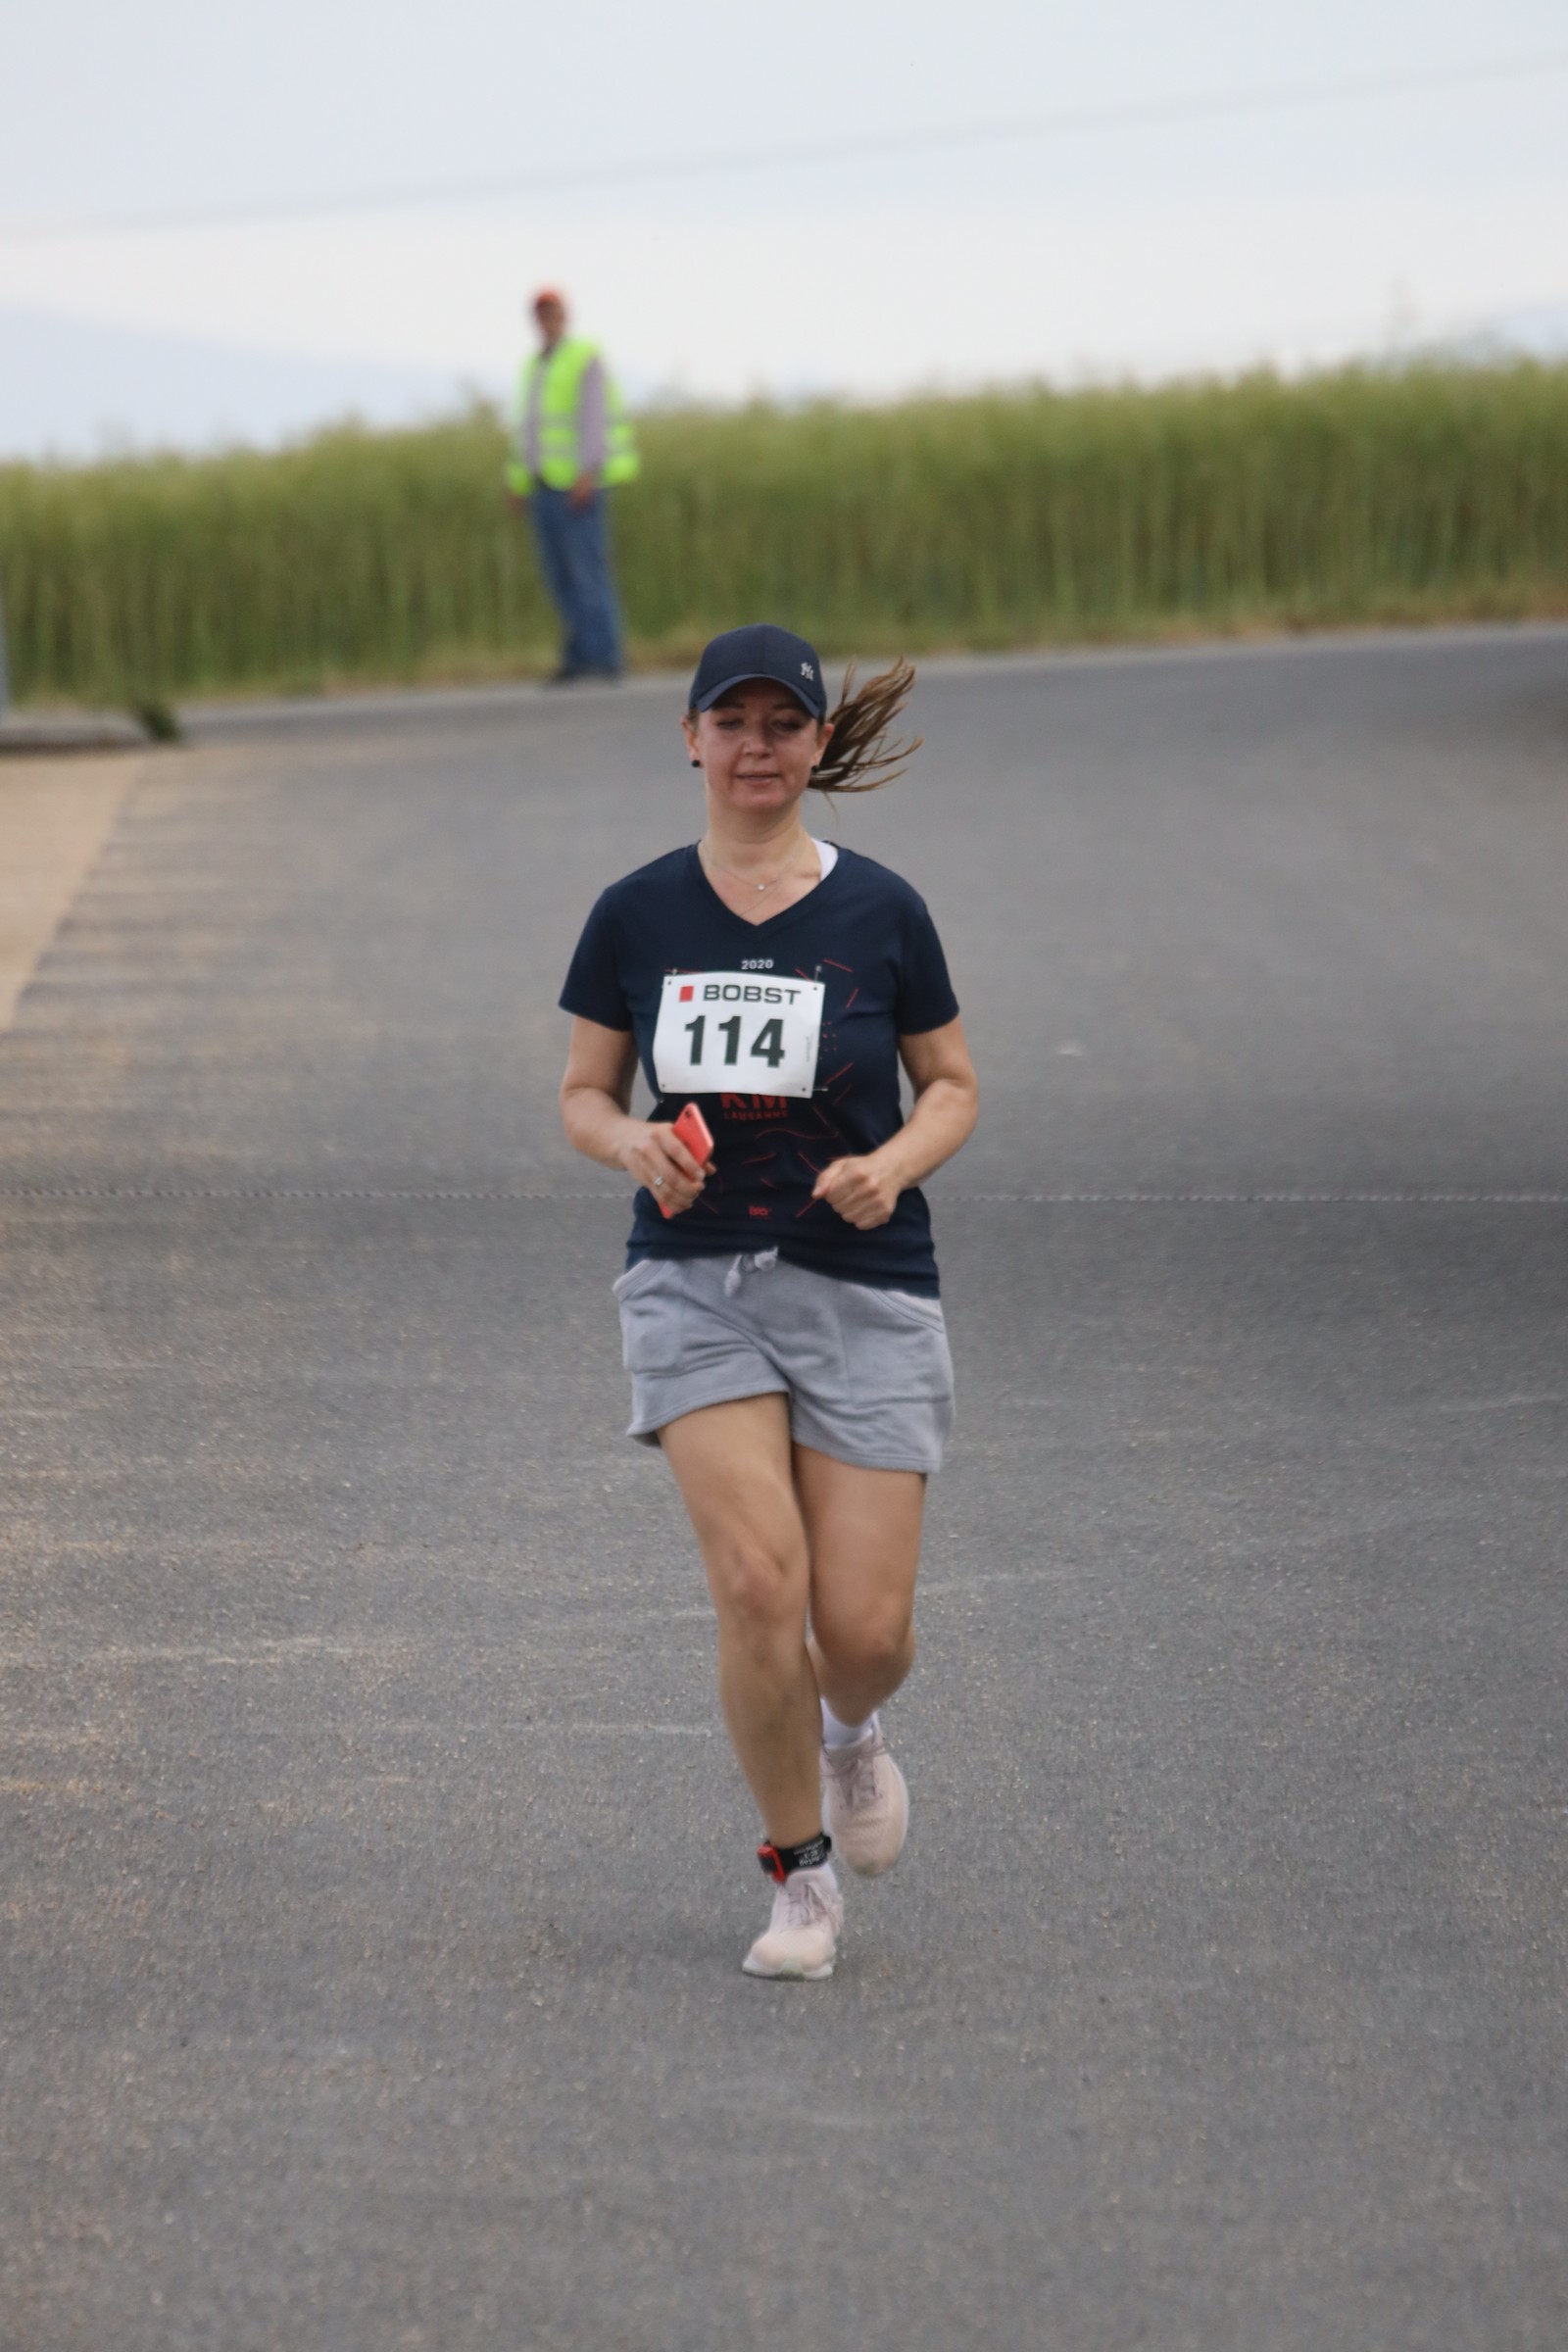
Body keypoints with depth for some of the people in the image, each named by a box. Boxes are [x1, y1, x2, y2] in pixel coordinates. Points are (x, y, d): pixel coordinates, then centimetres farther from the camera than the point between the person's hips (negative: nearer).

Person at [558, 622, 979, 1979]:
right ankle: (801, 1872, 3)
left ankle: (851, 1731, 34)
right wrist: (633, 1142, -12)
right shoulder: (637, 916, 2)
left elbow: (953, 1088, 8)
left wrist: (894, 1164, -12)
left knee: (864, 1627, -5)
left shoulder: (879, 912, 0)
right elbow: (583, 1093, 11)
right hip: (697, 1283, 0)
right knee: (757, 1579, -17)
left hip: (865, 1292, 0)